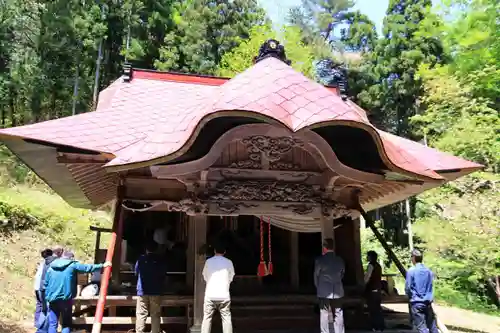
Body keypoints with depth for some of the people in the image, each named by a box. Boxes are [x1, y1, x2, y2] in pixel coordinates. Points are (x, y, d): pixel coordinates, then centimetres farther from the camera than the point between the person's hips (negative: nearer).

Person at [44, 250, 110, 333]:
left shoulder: (51, 267, 10)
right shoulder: (73, 265, -2)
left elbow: (46, 284, 12)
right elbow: (88, 268, 1)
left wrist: (47, 297, 18)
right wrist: (102, 265, 10)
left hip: (52, 299, 3)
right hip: (66, 299, -3)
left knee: (52, 324, 7)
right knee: (66, 324, 8)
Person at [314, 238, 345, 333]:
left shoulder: (320, 260, -9)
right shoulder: (340, 260, 2)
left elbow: (316, 276, 0)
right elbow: (342, 275, 9)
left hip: (324, 292, -3)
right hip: (338, 291, 3)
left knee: (324, 315, 4)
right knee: (338, 314, 9)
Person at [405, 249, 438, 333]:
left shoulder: (411, 271, -10)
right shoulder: (429, 271, 7)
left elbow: (408, 287, -7)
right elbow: (430, 286, 15)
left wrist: (410, 296, 12)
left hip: (416, 303, -5)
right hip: (428, 302, 5)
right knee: (432, 326, 12)